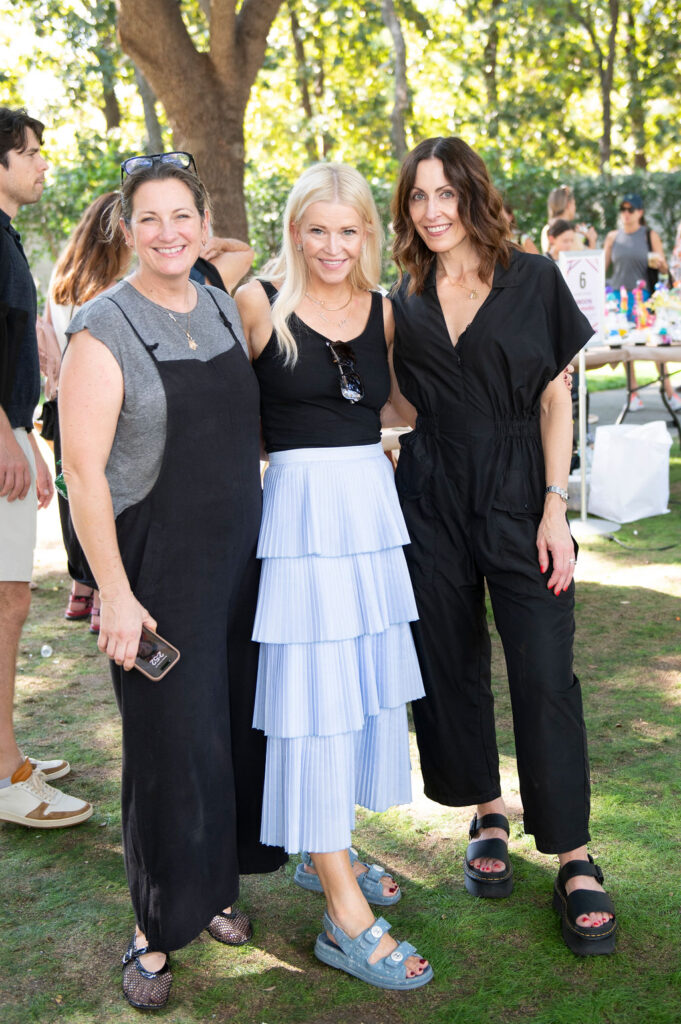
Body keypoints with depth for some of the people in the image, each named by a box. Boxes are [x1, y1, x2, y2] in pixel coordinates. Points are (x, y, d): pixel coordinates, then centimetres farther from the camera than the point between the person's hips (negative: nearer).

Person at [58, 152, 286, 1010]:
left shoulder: (225, 310, 8)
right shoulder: (104, 330, -12)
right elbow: (82, 472, -14)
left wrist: (265, 536, 15)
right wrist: (114, 595, -17)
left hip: (239, 554, 6)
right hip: (157, 566, -6)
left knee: (238, 723, 13)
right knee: (173, 741, 0)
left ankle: (215, 885, 34)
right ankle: (155, 928, 19)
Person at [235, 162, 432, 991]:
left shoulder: (380, 309, 9)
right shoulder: (259, 303, -6)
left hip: (373, 501, 7)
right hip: (303, 504, -6)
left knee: (364, 682, 13)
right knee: (315, 691, -6)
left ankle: (325, 852, 33)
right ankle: (345, 918, 1)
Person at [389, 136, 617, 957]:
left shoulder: (533, 281, -1)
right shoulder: (404, 303, 8)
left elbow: (554, 401, -3)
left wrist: (554, 508, -9)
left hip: (518, 495, -3)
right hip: (432, 499, 4)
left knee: (544, 672, -6)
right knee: (451, 664, 9)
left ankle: (575, 863, 4)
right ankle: (488, 817, 29)